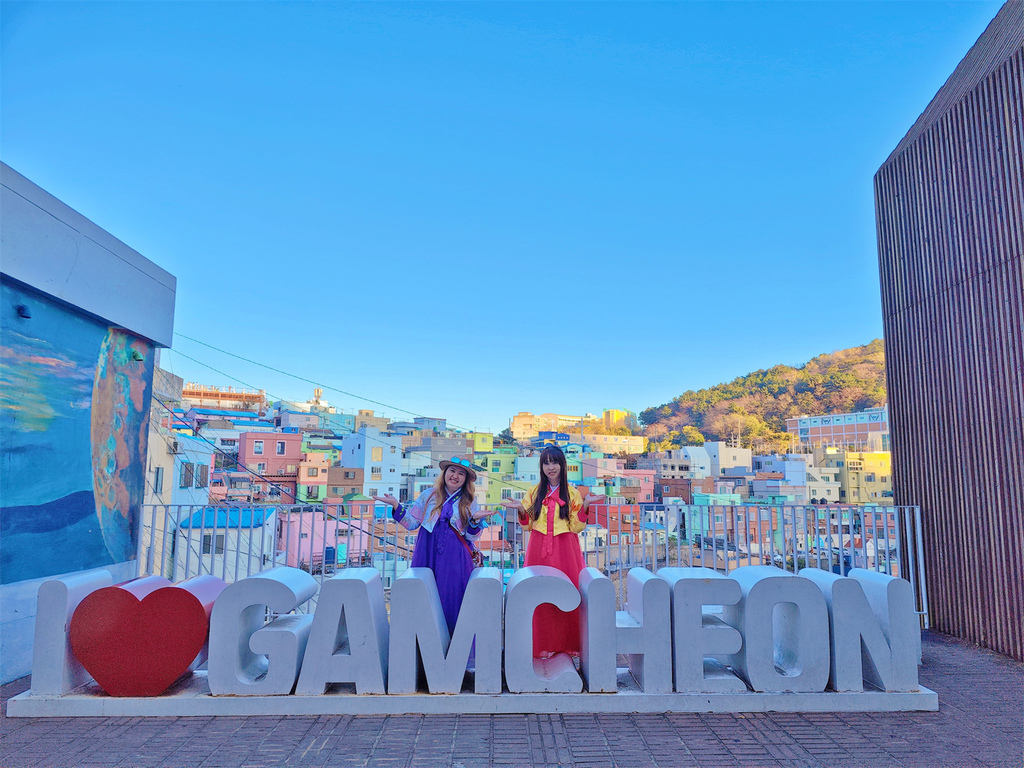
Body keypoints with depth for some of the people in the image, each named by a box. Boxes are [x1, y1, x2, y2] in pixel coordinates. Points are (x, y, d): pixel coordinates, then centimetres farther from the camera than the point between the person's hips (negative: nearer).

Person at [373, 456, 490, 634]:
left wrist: (475, 521, -16)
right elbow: (411, 523, 9)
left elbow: (472, 537, 3)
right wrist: (395, 505, -2)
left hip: (455, 559, -1)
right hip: (427, 555, 1)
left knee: (452, 597, -5)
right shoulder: (428, 495, 9)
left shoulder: (470, 503, 6)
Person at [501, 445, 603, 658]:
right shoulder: (535, 492, 9)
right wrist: (521, 509, -7)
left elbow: (577, 526, 0)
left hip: (565, 550, -1)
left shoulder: (572, 493, 5)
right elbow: (528, 525, 9)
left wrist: (585, 506, -11)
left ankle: (569, 643, 11)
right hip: (539, 549, 1)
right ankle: (544, 644, 11)